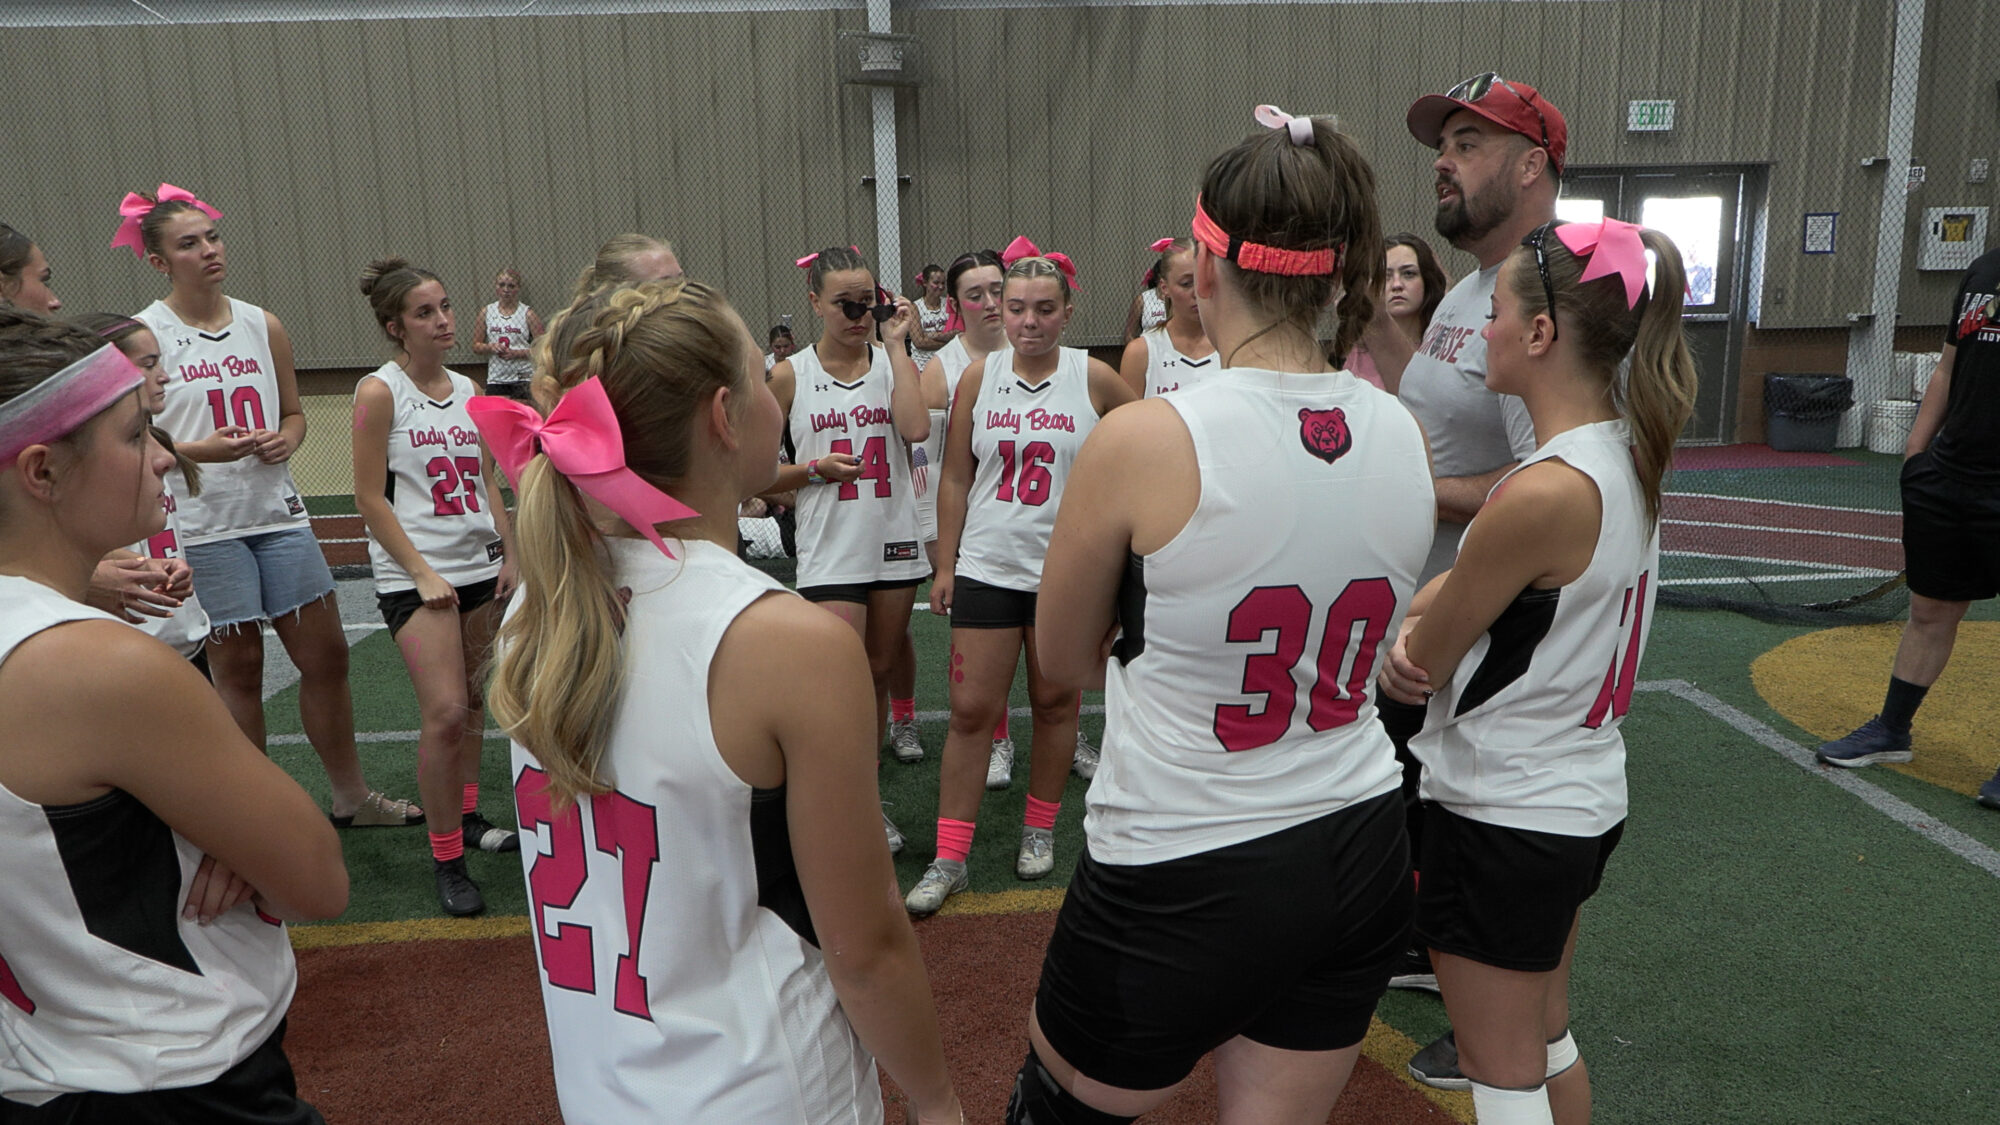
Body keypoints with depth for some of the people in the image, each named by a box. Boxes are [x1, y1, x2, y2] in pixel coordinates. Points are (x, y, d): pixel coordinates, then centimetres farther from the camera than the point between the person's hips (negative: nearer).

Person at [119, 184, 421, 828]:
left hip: (278, 513, 4)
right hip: (203, 526, -4)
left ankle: (351, 797, 24)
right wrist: (199, 450, -22)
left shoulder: (263, 327, 7)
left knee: (326, 654, 8)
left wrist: (285, 440, -5)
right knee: (237, 669, 5)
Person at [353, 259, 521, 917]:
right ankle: (445, 860, 1)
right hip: (415, 574, -6)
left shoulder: (468, 389, 9)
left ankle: (466, 817, 32)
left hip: (479, 566, 6)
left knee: (472, 700, 14)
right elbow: (370, 498, -9)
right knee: (444, 713, -12)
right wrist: (420, 572, -14)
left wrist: (509, 555, 7)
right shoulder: (379, 392, -8)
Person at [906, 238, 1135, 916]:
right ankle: (950, 858, 10)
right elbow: (955, 478, 6)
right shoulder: (979, 378, 2)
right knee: (971, 709, 0)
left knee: (1055, 703, 11)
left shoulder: (1095, 379, -3)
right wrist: (945, 565, 4)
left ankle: (1040, 829, 31)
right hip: (986, 567, 1)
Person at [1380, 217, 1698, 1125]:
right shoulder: (1624, 453, 0)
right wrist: (1408, 637, -12)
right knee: (1547, 1040, 27)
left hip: (1502, 818, -9)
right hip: (1582, 799, 9)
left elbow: (1426, 658, -17)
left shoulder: (1545, 493, -29)